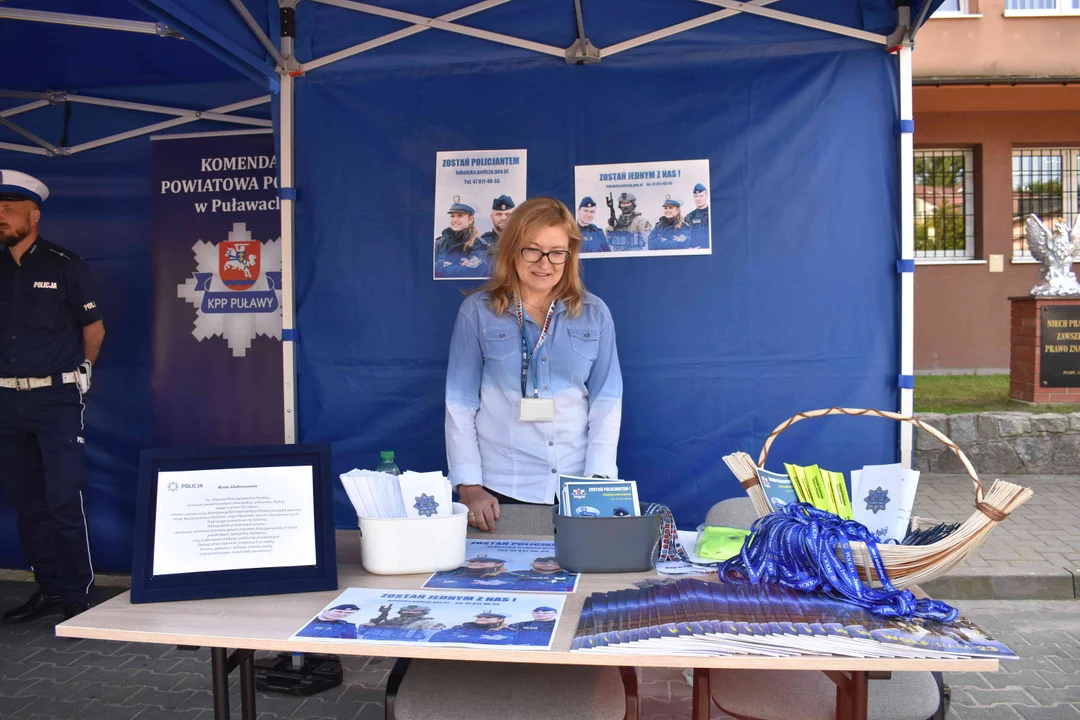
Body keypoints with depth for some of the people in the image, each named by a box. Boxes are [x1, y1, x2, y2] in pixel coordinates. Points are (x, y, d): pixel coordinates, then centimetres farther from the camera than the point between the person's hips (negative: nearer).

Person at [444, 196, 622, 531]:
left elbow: (606, 400, 3)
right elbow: (460, 403, 0)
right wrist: (469, 486, -7)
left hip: (577, 489, 2)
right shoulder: (477, 311, 0)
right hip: (500, 490, -1)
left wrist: (599, 479, -6)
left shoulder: (594, 314, 4)